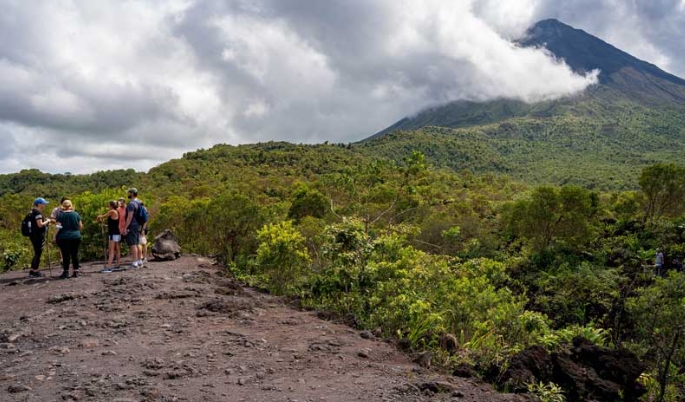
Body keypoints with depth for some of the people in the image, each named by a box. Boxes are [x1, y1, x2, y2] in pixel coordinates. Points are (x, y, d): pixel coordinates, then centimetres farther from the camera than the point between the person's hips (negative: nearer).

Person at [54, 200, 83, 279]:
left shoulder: (61, 215, -4)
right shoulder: (76, 214, 3)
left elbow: (58, 227, -9)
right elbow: (80, 226, 6)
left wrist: (55, 236, -1)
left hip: (64, 238, -2)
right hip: (76, 237, 2)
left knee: (66, 255, 0)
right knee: (75, 254, 8)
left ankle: (66, 272, 1)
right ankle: (76, 272, 9)